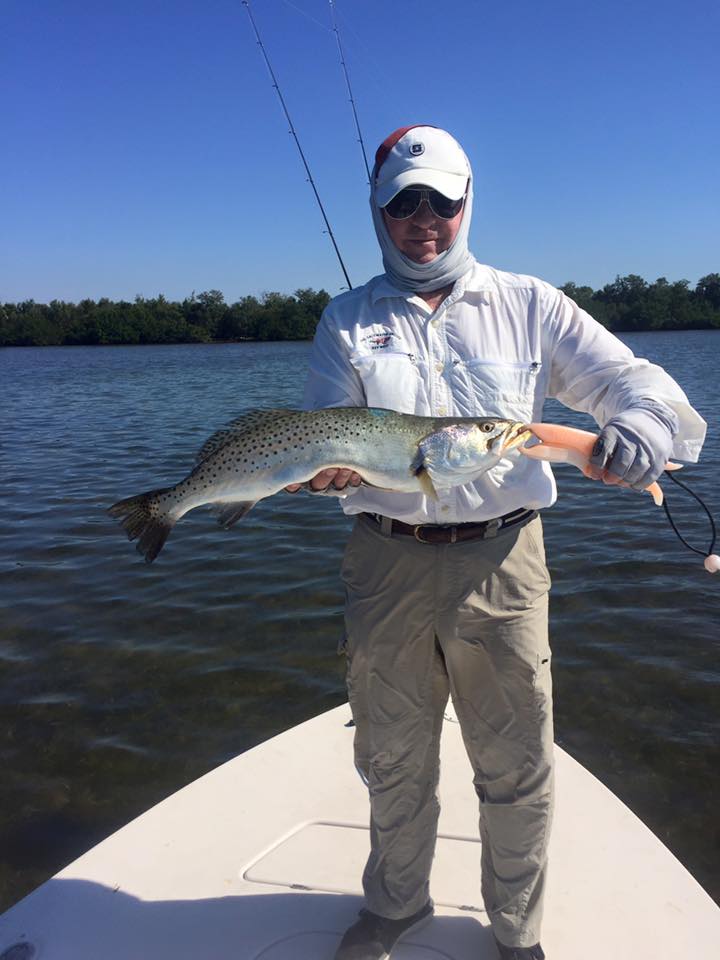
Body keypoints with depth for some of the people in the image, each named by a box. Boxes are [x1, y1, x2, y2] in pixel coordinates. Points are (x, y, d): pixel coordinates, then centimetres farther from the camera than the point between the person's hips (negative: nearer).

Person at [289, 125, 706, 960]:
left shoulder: (528, 306, 4)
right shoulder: (348, 320, 8)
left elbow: (631, 379, -1)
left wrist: (646, 423, -24)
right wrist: (325, 465, -24)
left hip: (499, 560, -1)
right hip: (386, 562, 2)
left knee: (515, 765, 11)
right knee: (392, 760, 18)